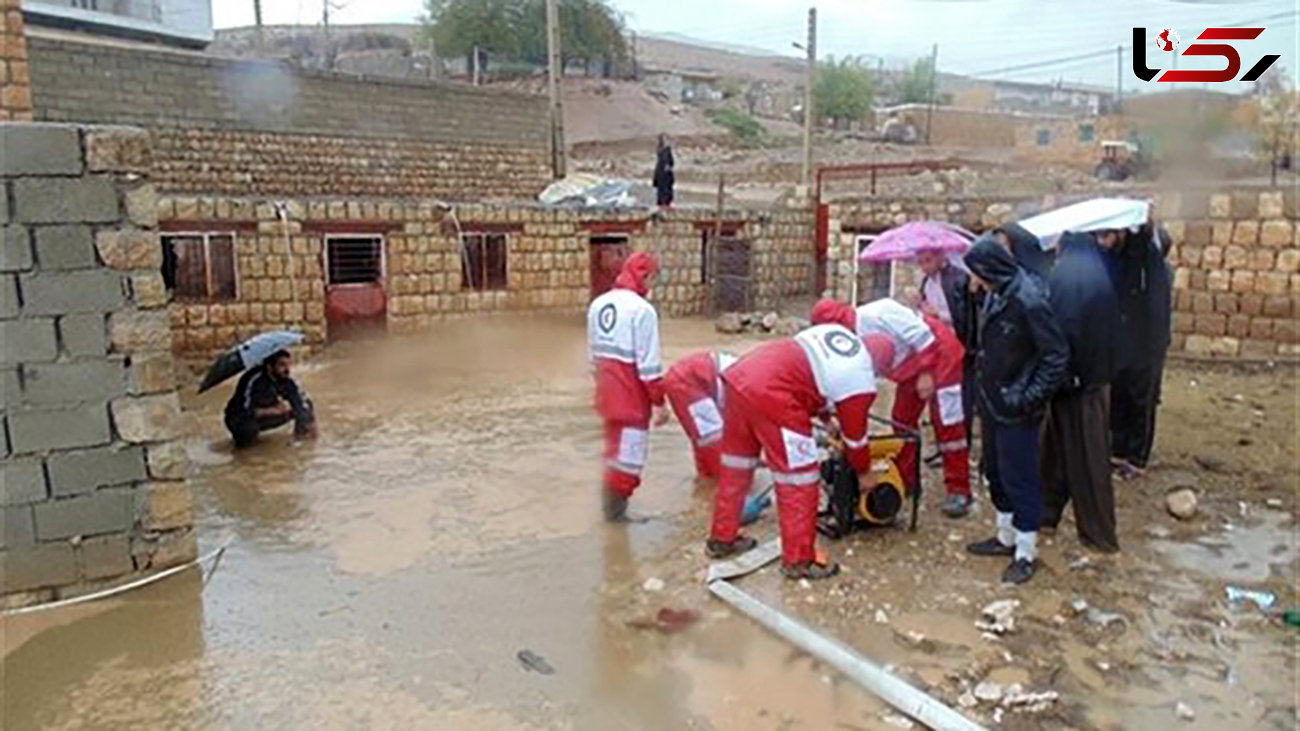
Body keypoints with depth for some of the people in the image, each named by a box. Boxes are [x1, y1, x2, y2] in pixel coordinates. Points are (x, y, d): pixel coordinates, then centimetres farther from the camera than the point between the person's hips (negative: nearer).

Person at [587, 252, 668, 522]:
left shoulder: (597, 304, 8)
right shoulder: (642, 309, -16)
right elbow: (649, 363, -17)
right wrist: (659, 402, -11)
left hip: (607, 393, 8)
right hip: (632, 396, -8)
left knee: (614, 447, 21)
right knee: (629, 454, 3)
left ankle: (611, 505, 32)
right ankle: (616, 510, 11)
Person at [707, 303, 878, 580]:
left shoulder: (837, 330, 21)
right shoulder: (861, 382, 3)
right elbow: (854, 435, 15)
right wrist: (864, 473, 32)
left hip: (739, 373, 9)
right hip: (771, 396, -8)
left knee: (736, 467, 22)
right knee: (799, 479, 7)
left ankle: (722, 538, 37)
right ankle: (799, 559, 16)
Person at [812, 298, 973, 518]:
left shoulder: (876, 314, -29)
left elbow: (921, 335, -27)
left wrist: (926, 373, -22)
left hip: (940, 355, -9)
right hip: (912, 367, 9)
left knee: (948, 425, -5)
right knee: (902, 420, 11)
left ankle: (958, 490, 4)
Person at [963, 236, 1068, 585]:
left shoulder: (1028, 301, -23)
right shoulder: (994, 295, 3)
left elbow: (1057, 355, -20)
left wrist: (1030, 397, -21)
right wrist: (983, 389, 11)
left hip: (1016, 410, -9)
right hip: (992, 402, 9)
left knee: (1020, 478, 2)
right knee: (995, 471, 19)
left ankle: (1026, 553, 16)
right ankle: (1006, 537, 36)